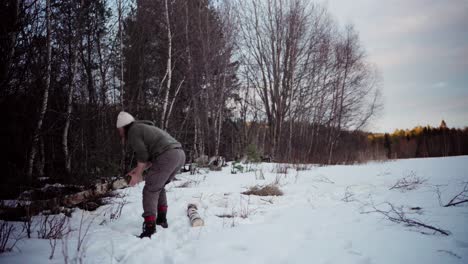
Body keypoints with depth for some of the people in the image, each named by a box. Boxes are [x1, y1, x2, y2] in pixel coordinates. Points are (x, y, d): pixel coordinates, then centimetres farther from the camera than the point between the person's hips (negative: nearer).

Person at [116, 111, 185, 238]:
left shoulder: (133, 131, 5)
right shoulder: (144, 128, 33)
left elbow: (142, 155, -3)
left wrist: (138, 175, 8)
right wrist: (137, 170, 28)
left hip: (167, 156, -9)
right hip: (180, 154, 9)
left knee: (150, 191, -1)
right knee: (159, 186, 26)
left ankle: (149, 229, -6)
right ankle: (162, 219, 29)